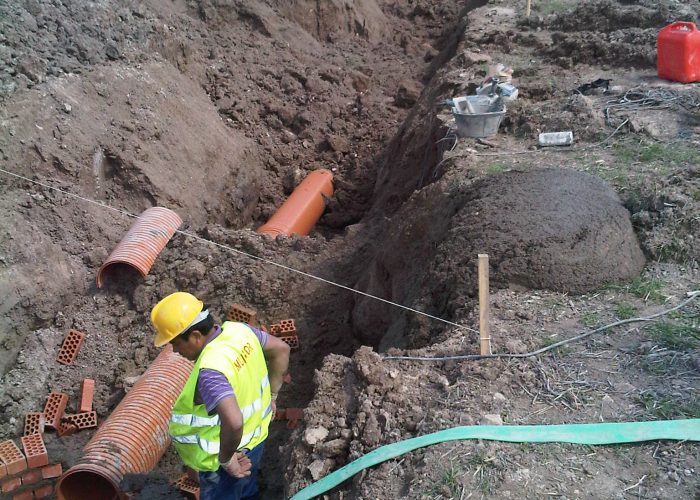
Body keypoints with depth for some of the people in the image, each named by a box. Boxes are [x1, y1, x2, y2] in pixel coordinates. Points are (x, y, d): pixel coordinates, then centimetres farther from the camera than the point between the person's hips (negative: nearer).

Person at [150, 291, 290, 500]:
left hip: (233, 454, -8)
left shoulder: (210, 371, -36)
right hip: (253, 439, 8)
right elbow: (281, 349, 3)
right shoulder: (239, 330, -11)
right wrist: (272, 395, 8)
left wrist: (226, 459, -29)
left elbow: (233, 422, -48)